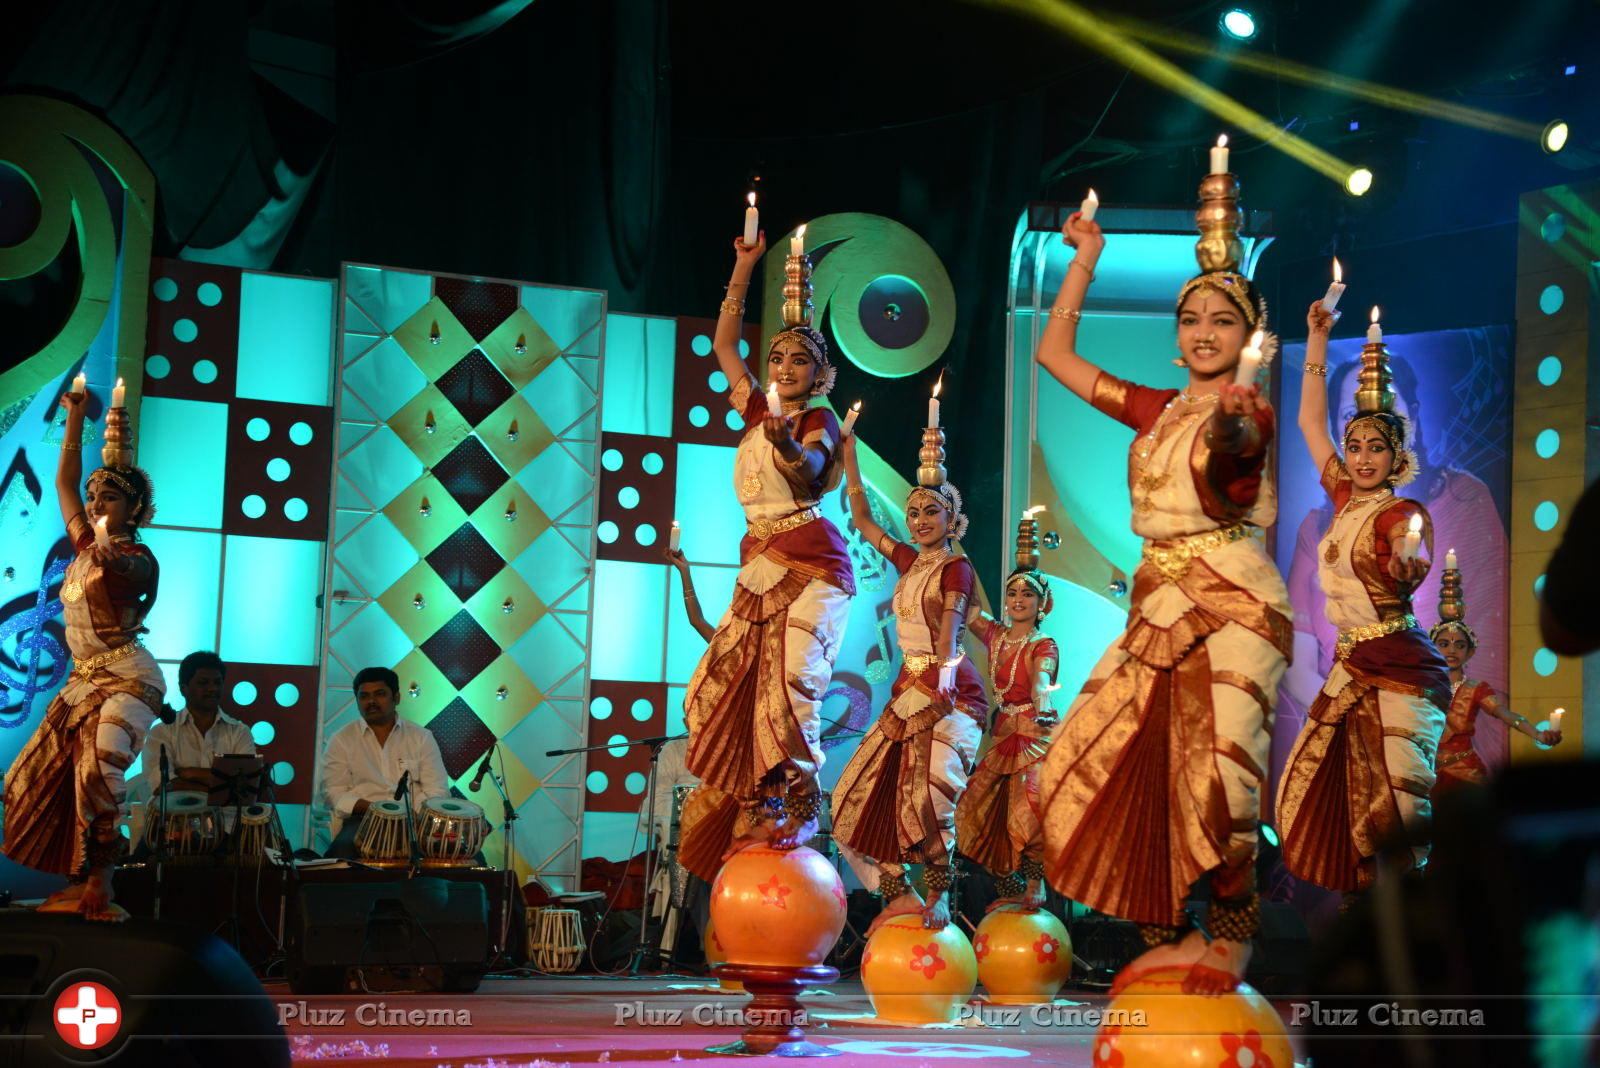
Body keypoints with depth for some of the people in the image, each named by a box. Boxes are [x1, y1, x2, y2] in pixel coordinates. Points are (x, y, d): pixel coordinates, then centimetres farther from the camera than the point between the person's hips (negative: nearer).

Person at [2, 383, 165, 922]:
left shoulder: (137, 558, -8)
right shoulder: (86, 547, 12)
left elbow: (115, 567, -31)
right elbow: (64, 483, 18)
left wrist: (105, 547, -47)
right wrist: (75, 421, 16)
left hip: (127, 680, -9)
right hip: (85, 680, 9)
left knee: (98, 766, -26)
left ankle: (100, 886, -23)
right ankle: (82, 882, 7)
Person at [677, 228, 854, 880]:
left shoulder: (817, 421, -1)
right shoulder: (758, 413, 17)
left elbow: (809, 470, -24)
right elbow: (724, 344, 25)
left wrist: (789, 444, -46)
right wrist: (744, 269, 20)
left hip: (809, 565, -7)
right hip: (760, 567, 8)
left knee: (789, 679, -20)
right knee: (720, 685, 0)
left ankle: (795, 809, -15)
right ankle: (751, 816, 5)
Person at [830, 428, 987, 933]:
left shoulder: (956, 567, -5)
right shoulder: (910, 561, 16)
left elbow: (948, 643, -12)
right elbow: (863, 521, 29)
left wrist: (911, 705, -17)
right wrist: (848, 456, 25)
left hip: (948, 693, -9)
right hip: (908, 690, 9)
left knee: (926, 792, -30)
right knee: (855, 798, 3)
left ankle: (938, 899, -15)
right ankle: (900, 896, 8)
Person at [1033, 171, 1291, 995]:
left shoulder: (1248, 411, -4)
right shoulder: (1155, 409, 15)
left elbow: (1232, 449, -30)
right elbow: (1055, 352, 19)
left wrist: (1230, 423, -53)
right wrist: (1086, 260, 18)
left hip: (1230, 608, -7)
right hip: (1159, 605, 7)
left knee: (1215, 780, -16)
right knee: (1109, 766, 3)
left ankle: (1230, 943, 0)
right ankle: (1167, 935, 13)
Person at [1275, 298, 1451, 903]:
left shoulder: (1402, 512, -10)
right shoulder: (1346, 502, 11)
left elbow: (1410, 561, -32)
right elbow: (1310, 422, 19)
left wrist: (1408, 564, -56)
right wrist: (1317, 341, 15)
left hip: (1398, 669, -8)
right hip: (1350, 666, 8)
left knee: (1396, 803, -13)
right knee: (1321, 793, 5)